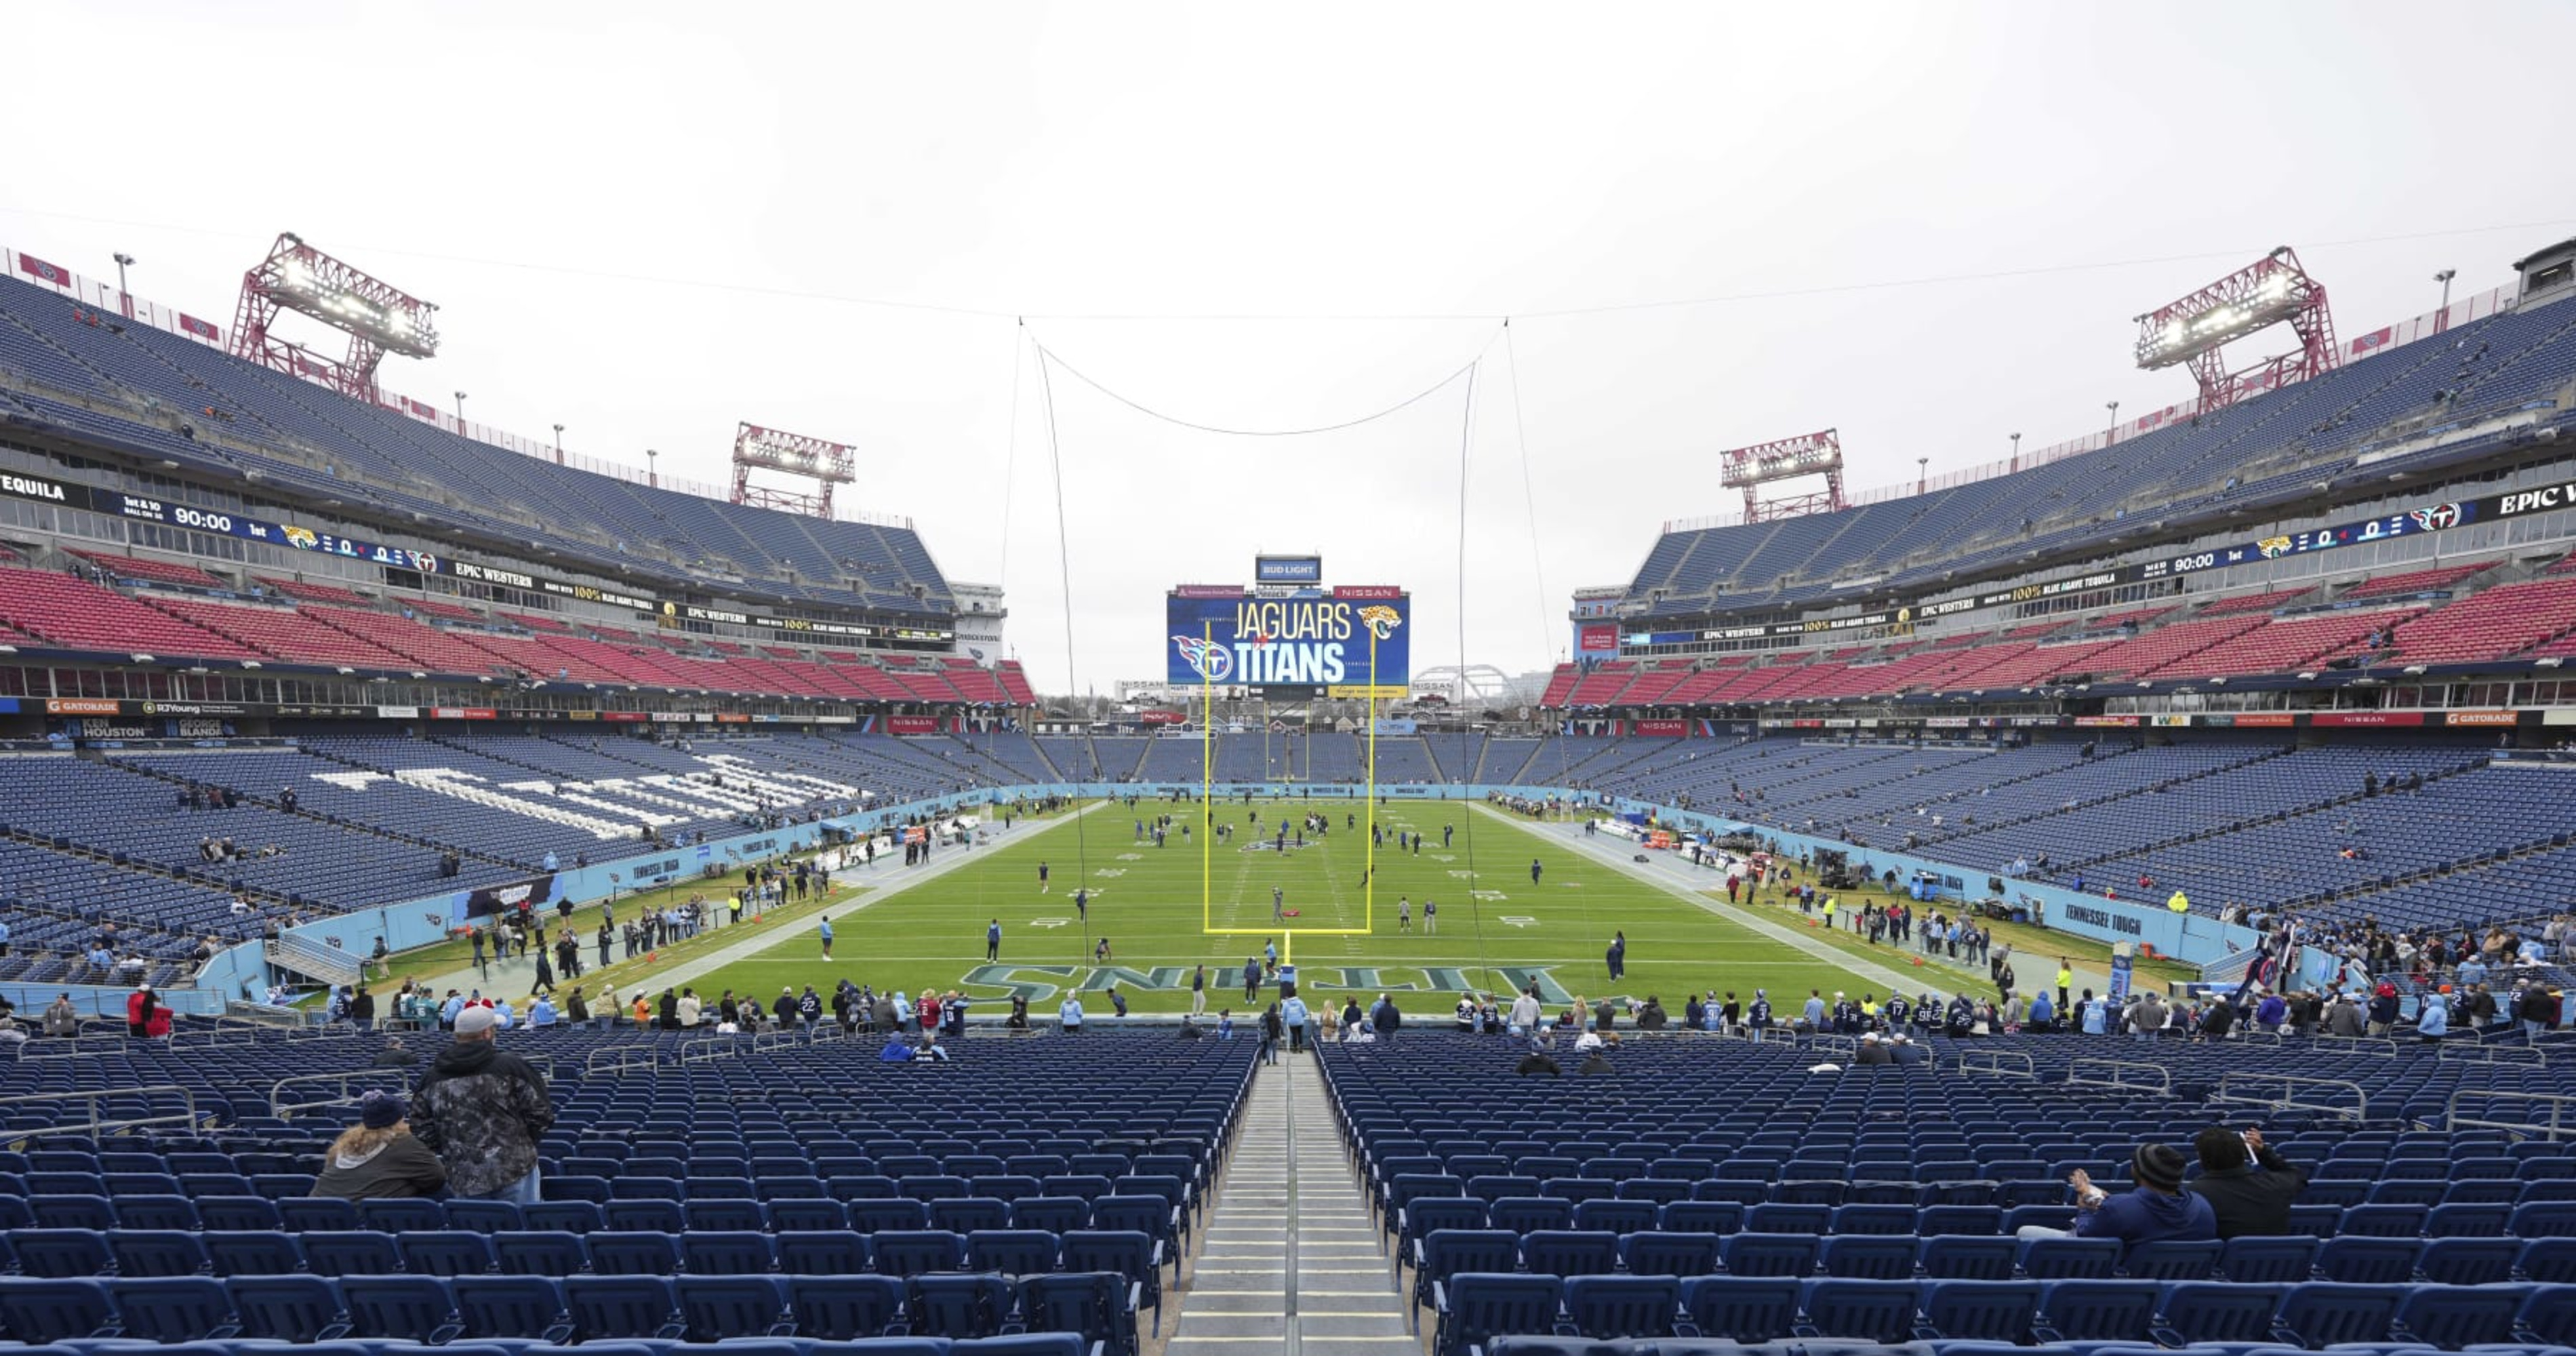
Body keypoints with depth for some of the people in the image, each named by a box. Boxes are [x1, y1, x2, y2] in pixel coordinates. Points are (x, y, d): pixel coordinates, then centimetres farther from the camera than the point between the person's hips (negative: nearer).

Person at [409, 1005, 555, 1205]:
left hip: (462, 1179, 4)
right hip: (514, 1169, -4)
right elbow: (541, 1114, -7)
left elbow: (421, 1129, 8)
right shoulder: (510, 1066, -8)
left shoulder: (433, 1077, 5)